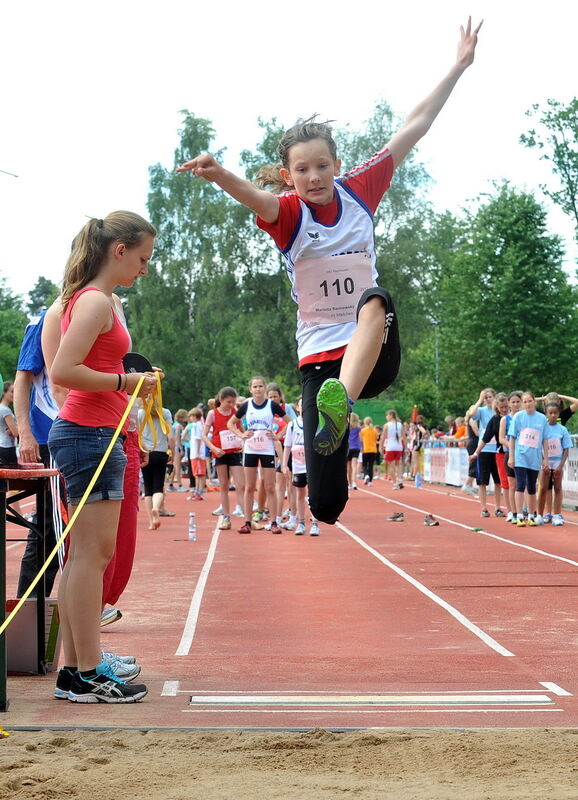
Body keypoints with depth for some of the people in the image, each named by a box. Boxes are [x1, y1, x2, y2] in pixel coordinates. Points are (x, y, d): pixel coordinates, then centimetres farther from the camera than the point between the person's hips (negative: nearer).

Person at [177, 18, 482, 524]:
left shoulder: (359, 191, 3)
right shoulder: (287, 213, -5)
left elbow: (414, 128, 6)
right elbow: (257, 198, -30)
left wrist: (459, 66, 6)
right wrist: (220, 176, -52)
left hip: (375, 351, 1)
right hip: (320, 358, -1)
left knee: (377, 299, -36)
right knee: (325, 504, -9)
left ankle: (340, 407, -56)